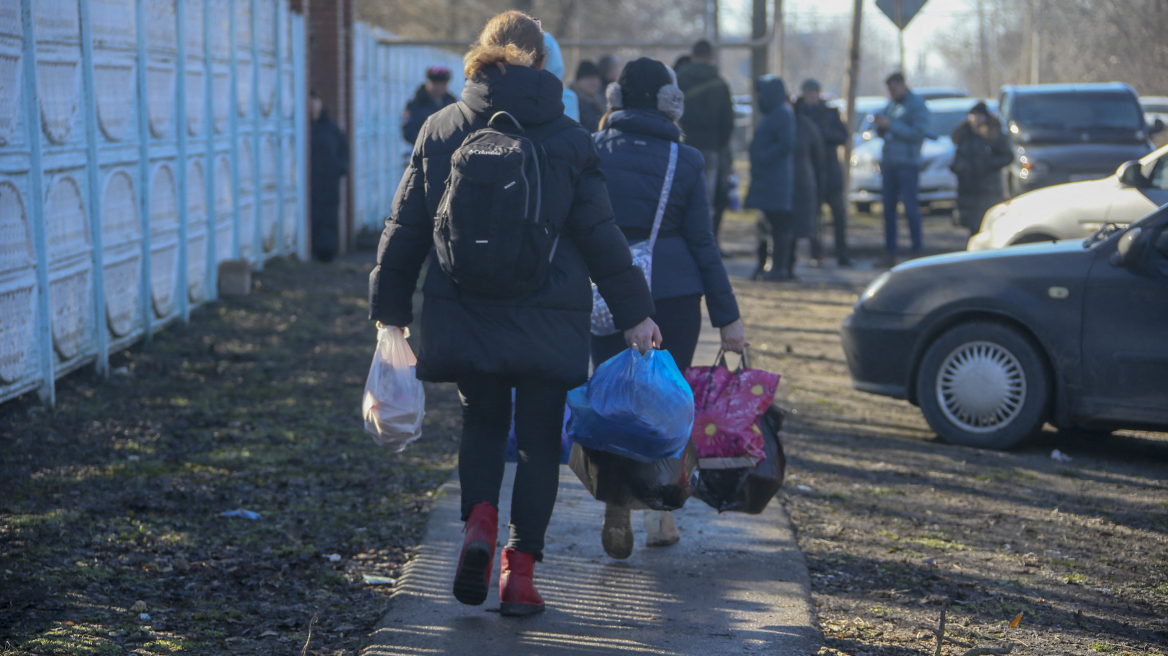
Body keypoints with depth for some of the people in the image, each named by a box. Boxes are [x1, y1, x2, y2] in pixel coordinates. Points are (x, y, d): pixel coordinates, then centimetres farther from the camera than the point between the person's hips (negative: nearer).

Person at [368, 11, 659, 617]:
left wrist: (390, 308, 14)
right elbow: (598, 234, -2)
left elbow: (406, 227, 4)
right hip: (547, 318, -2)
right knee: (539, 438, 10)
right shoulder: (568, 138, -4)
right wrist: (634, 313, 6)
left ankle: (480, 521, -5)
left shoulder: (439, 131, 1)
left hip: (463, 312, 2)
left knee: (482, 420, 21)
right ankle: (520, 571, 8)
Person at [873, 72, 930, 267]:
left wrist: (891, 125, -16)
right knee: (888, 208, 4)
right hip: (889, 163, 7)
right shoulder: (891, 105, 18)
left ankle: (917, 251, -1)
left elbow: (919, 133, -14)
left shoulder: (917, 105, -4)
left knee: (911, 207, -6)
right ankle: (890, 255, 7)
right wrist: (880, 125, -2)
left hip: (907, 164, -7)